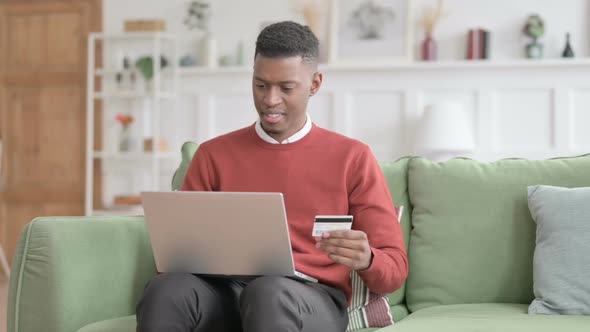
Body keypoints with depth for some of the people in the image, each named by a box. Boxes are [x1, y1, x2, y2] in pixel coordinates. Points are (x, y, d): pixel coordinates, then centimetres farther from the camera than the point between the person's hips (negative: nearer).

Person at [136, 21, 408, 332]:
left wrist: (365, 260, -18)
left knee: (269, 293, -39)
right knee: (165, 291, -33)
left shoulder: (352, 158, 10)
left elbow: (393, 270, 7)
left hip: (313, 300, -2)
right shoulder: (213, 155, 16)